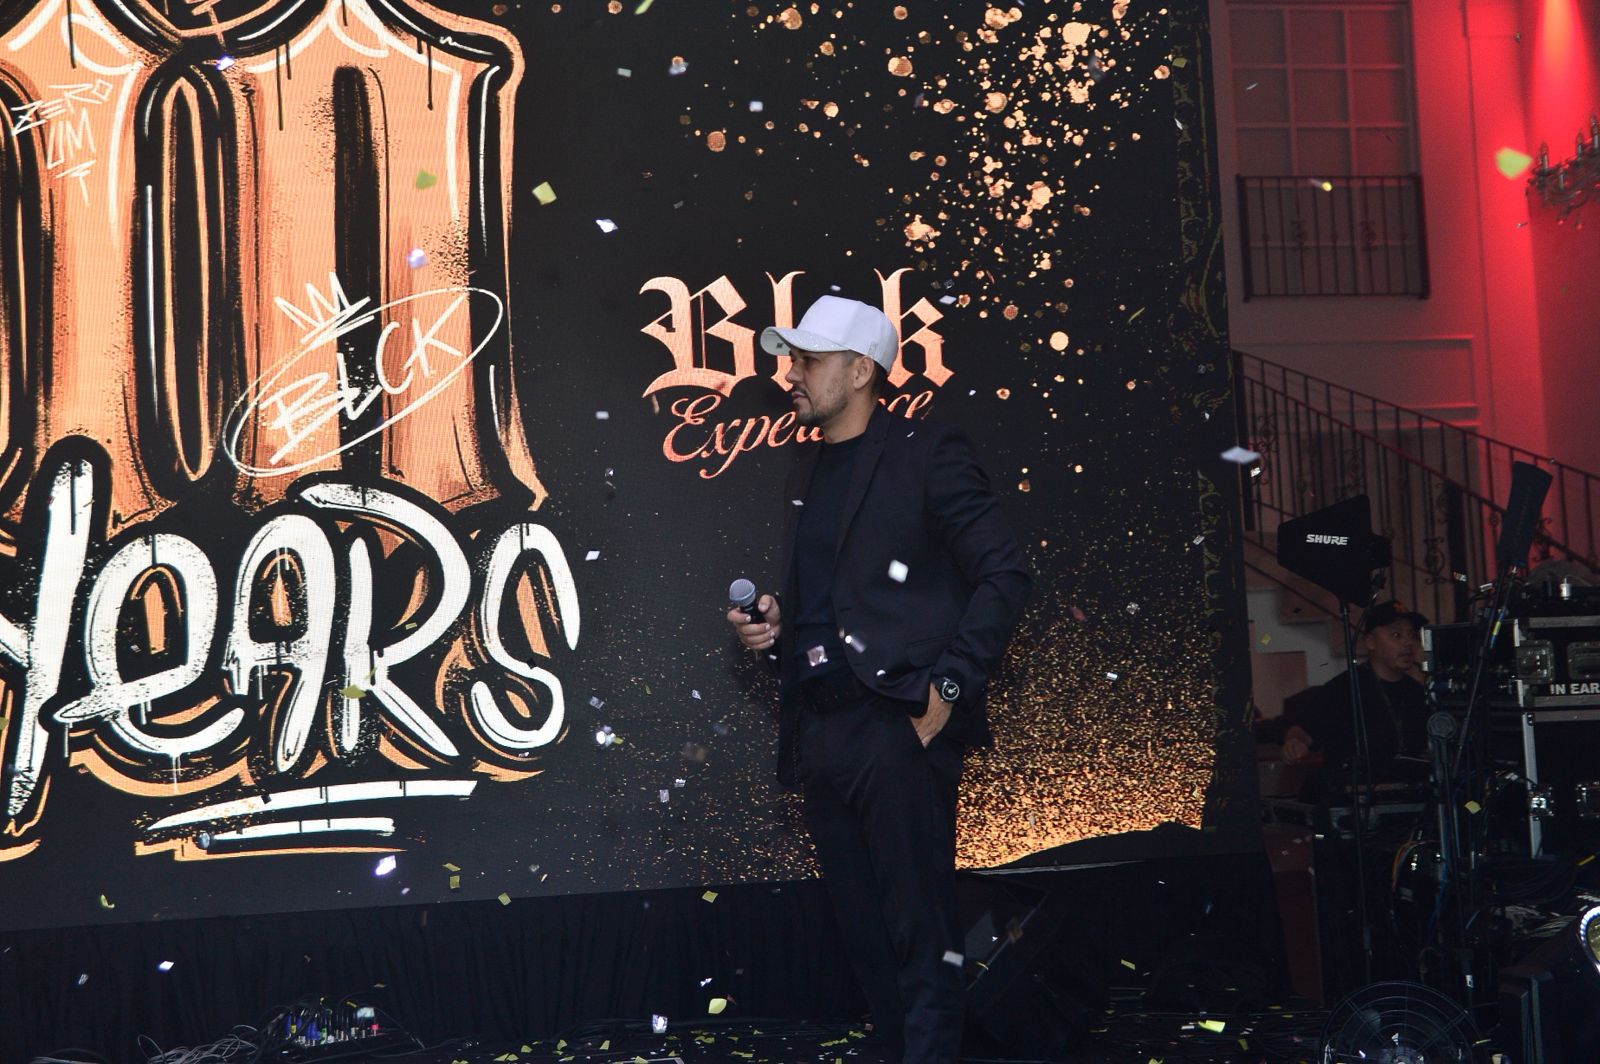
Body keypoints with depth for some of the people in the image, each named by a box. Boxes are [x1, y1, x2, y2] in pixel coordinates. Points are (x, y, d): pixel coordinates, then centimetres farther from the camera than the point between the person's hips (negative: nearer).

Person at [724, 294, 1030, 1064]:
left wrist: (949, 689, -14)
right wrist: (772, 624, 5)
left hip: (897, 727, -7)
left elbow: (1003, 575, -9)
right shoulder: (808, 468, 17)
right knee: (862, 928, 12)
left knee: (919, 932, -5)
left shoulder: (926, 455, -5)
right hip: (820, 732, 8)